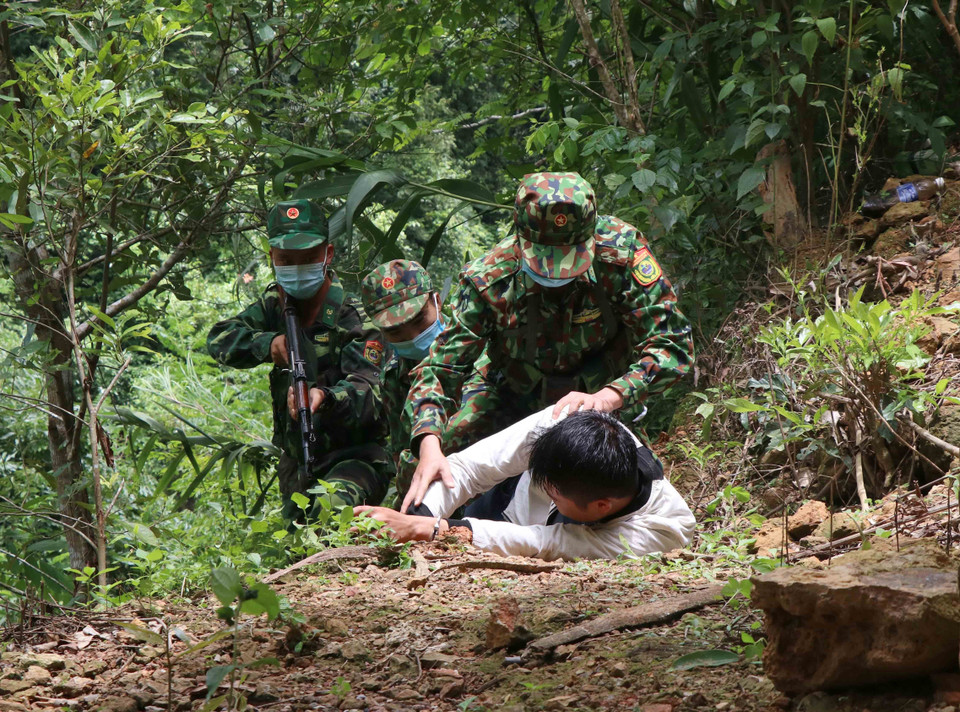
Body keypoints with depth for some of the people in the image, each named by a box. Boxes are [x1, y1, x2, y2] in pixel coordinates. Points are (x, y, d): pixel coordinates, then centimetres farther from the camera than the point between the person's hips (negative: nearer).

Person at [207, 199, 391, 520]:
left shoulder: (352, 317, -16)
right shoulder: (276, 303, 6)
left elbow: (367, 394, -27)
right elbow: (219, 338, -1)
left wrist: (325, 397, -50)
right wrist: (266, 344, -22)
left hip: (353, 457, -7)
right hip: (296, 464, 7)